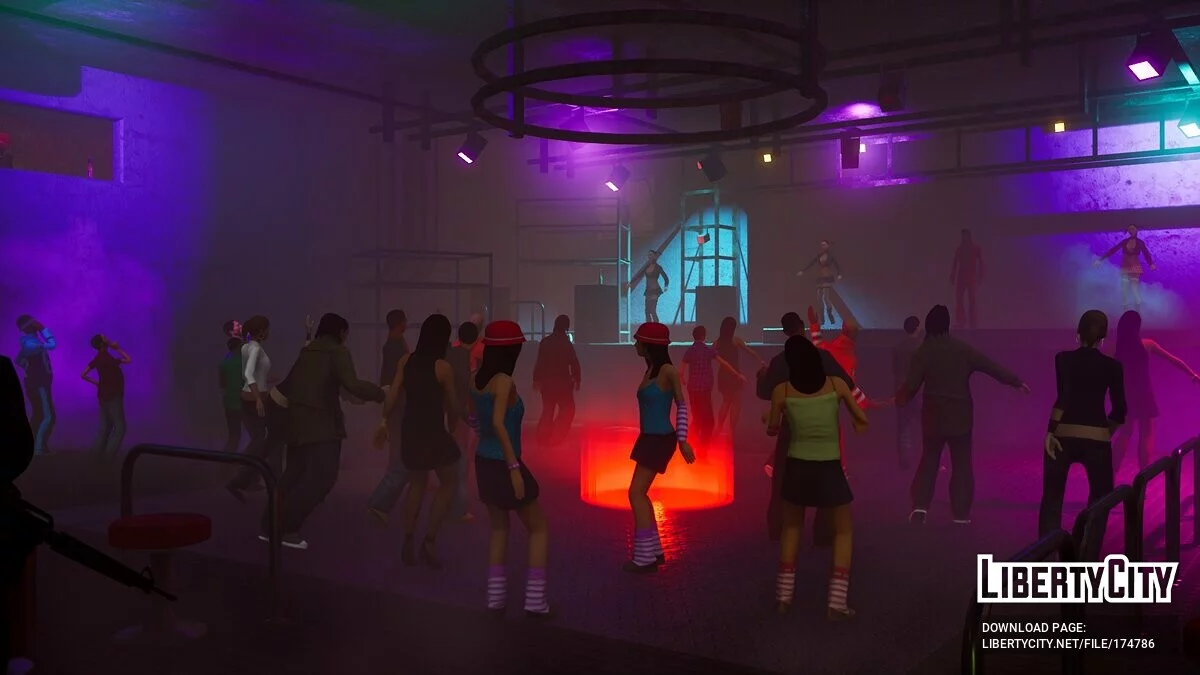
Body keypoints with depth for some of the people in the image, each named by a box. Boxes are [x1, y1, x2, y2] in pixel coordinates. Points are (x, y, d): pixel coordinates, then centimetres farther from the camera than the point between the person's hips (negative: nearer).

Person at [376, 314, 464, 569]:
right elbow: (452, 405, -3)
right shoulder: (443, 367, -12)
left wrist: (384, 422, 9)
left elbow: (393, 394, 0)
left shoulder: (406, 361, 1)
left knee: (417, 483, 22)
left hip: (411, 430, 6)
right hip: (433, 431, -5)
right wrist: (451, 426, 15)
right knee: (449, 483, 11)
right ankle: (429, 541, 3)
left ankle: (408, 543, 20)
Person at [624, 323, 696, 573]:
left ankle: (645, 558, -1)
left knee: (636, 493, -7)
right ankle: (654, 552, 23)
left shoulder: (668, 371, -15)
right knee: (641, 494, 13)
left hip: (660, 439, -9)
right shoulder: (650, 370, 8)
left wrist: (682, 440, -14)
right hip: (650, 438, 9)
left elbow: (682, 406, -12)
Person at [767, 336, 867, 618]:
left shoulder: (782, 391, -5)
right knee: (843, 531, 18)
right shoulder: (836, 385, -5)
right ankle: (836, 601, 9)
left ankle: (784, 595, 24)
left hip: (797, 468, 1)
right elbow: (862, 422, 5)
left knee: (792, 527, 24)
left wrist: (767, 420, 31)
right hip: (829, 469, -1)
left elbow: (772, 430, 8)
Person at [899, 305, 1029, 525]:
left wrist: (900, 399, 12)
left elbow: (912, 385, -7)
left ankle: (920, 507, 2)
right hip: (960, 415, 0)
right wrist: (1017, 382, 11)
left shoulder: (923, 352, -4)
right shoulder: (963, 349, -1)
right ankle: (961, 516, 4)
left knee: (929, 461, 13)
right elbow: (992, 367, 1)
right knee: (962, 465, 6)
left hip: (934, 415, 0)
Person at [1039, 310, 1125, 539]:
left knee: (1052, 496, 12)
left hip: (1063, 435, 0)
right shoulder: (1113, 366, 1)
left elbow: (1063, 397, -14)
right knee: (1101, 497, 17)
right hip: (1096, 438, 0)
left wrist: (1051, 430, -12)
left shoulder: (1064, 359, -2)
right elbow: (1119, 410, 3)